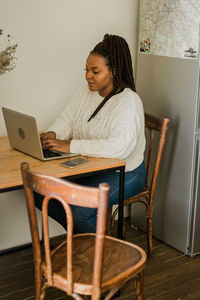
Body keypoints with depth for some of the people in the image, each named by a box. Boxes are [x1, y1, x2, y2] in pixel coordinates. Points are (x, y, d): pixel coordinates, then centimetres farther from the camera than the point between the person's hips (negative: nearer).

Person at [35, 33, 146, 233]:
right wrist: (53, 134, -15)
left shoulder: (128, 102, -20)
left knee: (79, 208, -28)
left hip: (123, 173, -7)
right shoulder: (86, 92, 5)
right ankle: (79, 234, 13)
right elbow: (66, 120, 11)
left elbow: (118, 148, -33)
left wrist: (70, 146, -34)